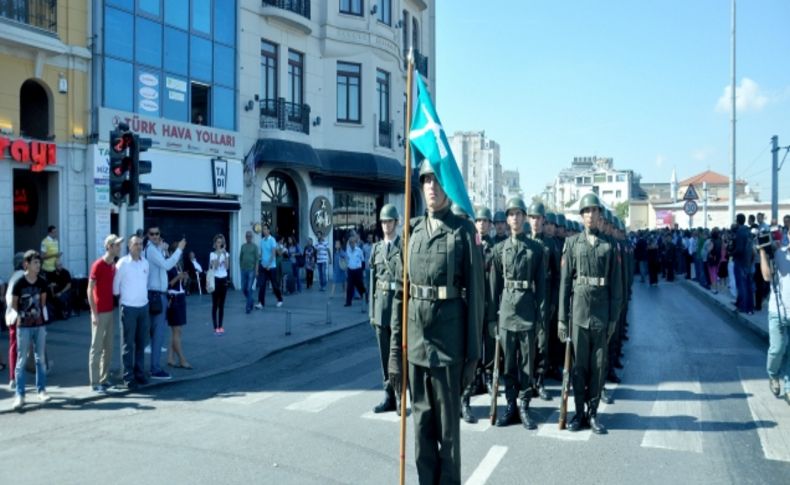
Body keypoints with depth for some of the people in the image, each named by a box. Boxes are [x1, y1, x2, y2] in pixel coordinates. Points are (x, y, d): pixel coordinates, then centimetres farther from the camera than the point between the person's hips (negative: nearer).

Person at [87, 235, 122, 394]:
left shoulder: (114, 266, 10)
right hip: (100, 313, -8)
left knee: (108, 347, 12)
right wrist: (94, 313, -16)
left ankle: (104, 379, 21)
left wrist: (114, 306, 11)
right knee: (97, 348, -2)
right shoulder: (98, 265, -12)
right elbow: (89, 290, -13)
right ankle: (95, 383, 4)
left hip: (110, 311, 8)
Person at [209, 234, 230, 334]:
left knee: (222, 304, 8)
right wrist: (219, 254, -21)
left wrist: (225, 254, -14)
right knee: (215, 305, -3)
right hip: (215, 280, -4)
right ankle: (216, 328, 0)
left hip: (224, 279, 4)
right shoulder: (212, 254, -3)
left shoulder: (226, 253, 6)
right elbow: (215, 266, -17)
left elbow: (227, 267, -7)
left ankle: (220, 326, 14)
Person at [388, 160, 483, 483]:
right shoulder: (413, 230, 10)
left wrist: (473, 353, -7)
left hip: (448, 337, -4)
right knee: (421, 419, 14)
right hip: (414, 336, 4)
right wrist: (395, 347, 7)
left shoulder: (463, 231, -3)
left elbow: (475, 292, -5)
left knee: (448, 423, 7)